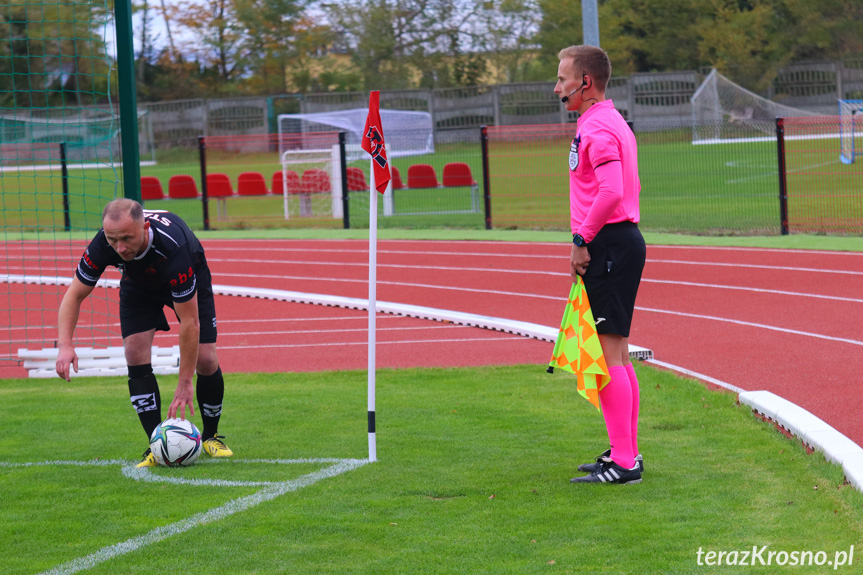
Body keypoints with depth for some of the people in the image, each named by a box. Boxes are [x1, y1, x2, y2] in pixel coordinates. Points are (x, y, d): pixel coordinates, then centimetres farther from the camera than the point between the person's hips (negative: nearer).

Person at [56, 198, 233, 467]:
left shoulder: (173, 248, -46)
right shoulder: (102, 246, -35)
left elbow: (189, 322, -38)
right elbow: (75, 294, -20)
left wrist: (185, 383, -33)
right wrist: (65, 344, -37)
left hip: (190, 281, -3)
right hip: (138, 283, 3)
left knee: (206, 361, -11)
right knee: (136, 354, -16)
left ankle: (211, 437, 15)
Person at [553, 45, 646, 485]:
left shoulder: (597, 129, -15)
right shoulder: (609, 122, 18)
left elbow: (612, 191, -28)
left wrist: (582, 240, -19)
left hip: (607, 245, -11)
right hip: (621, 239, 11)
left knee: (609, 353, -10)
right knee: (616, 354, 15)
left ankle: (623, 462, -10)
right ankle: (626, 453, 21)